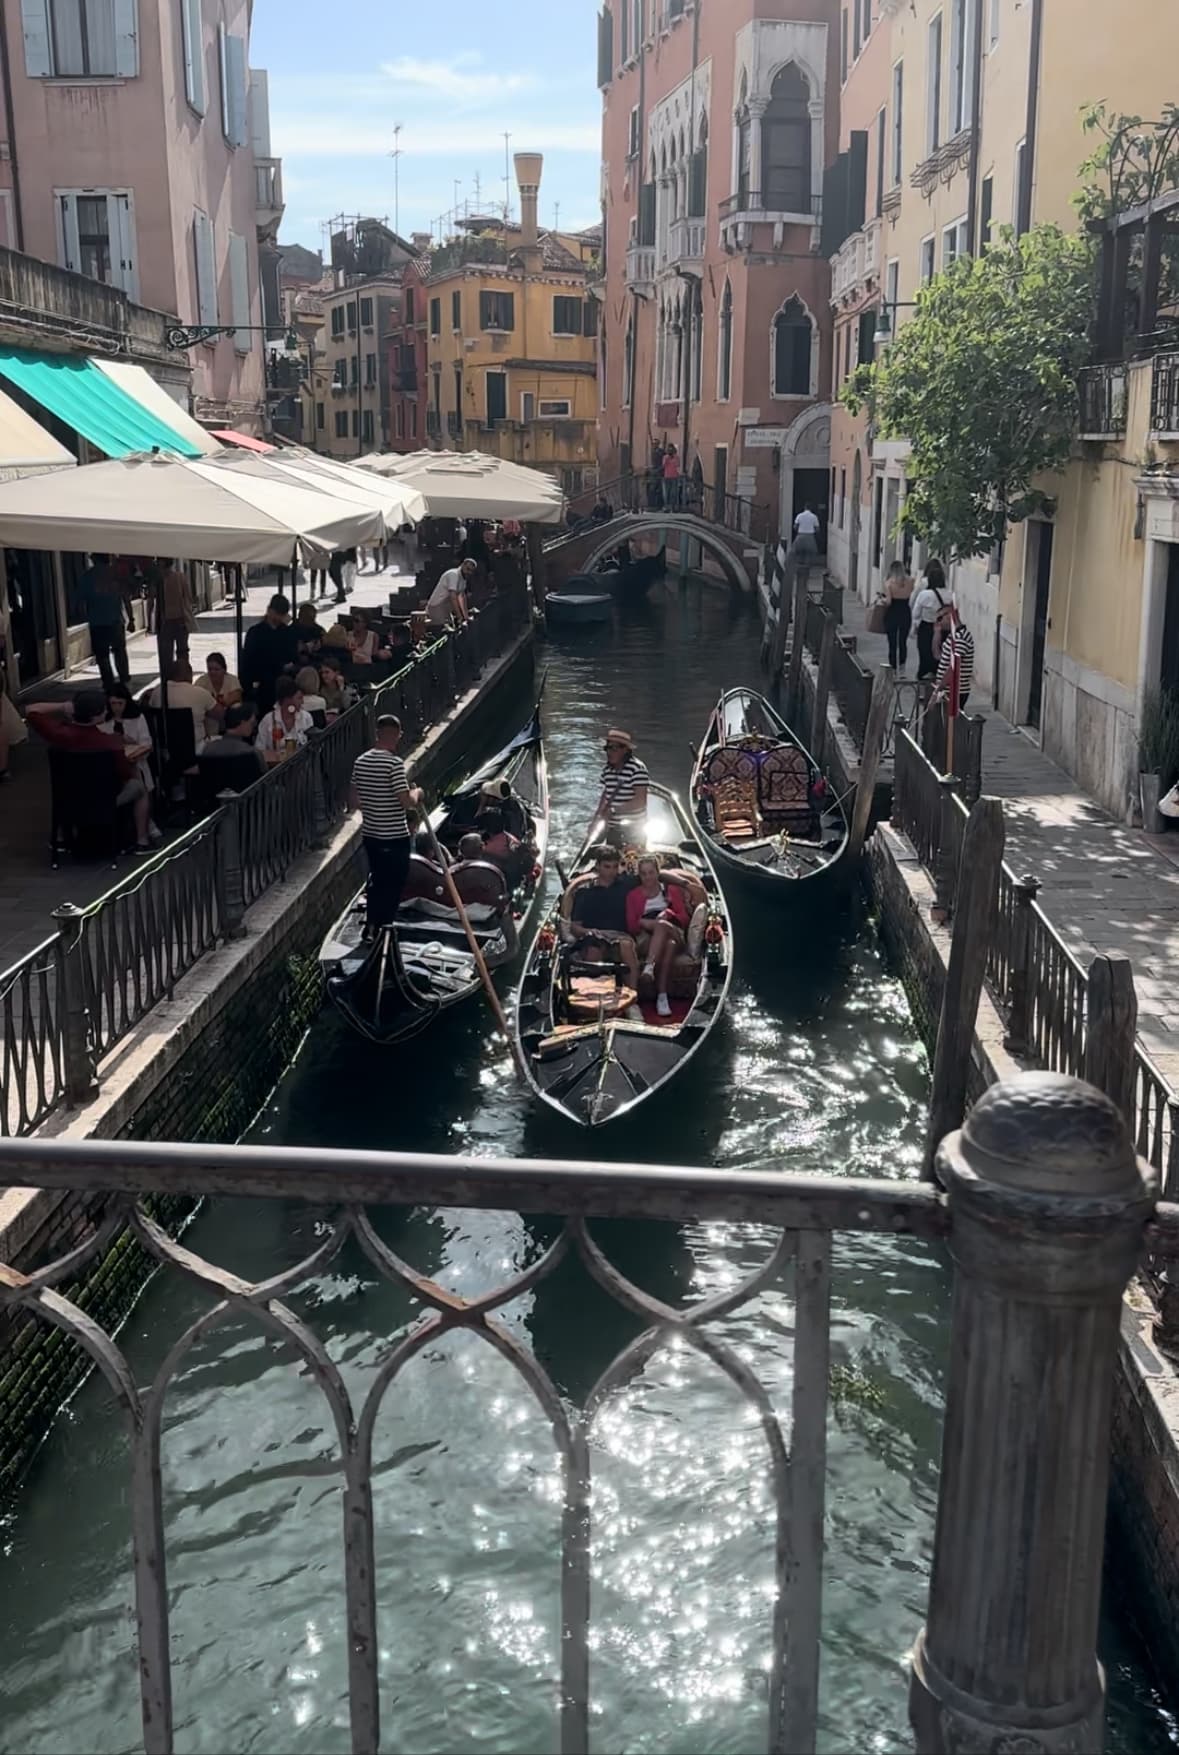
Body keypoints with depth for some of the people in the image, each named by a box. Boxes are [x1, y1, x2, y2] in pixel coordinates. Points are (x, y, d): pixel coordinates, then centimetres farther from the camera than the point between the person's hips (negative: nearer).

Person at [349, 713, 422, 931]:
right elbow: (406, 801, -21)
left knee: (377, 880, 20)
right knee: (394, 886, 4)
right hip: (395, 838, -7)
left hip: (370, 834, 7)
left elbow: (353, 801, 9)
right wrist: (417, 792, 0)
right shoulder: (394, 763, -19)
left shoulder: (360, 762, 2)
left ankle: (372, 927, 28)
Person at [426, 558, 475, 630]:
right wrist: (460, 617, -30)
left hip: (446, 610, 10)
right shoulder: (454, 575, -21)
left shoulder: (463, 578, 9)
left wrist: (465, 616, 9)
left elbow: (462, 597, 13)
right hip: (437, 608, -10)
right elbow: (453, 597, -28)